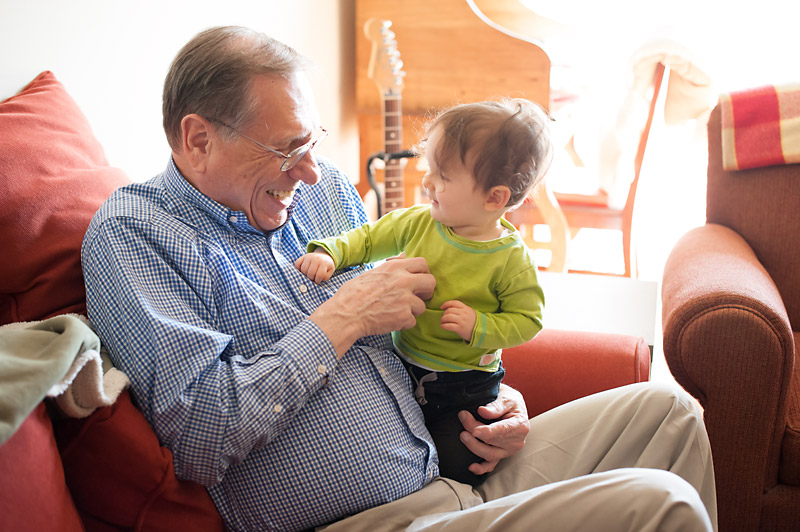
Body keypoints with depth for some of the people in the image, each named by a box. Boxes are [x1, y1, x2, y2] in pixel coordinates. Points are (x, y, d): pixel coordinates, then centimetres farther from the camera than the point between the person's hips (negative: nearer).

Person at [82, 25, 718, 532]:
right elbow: (198, 435, -23)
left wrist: (487, 393, 4)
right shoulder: (130, 235, -11)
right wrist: (343, 318, -17)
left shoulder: (324, 190, 11)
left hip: (459, 468, 8)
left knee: (666, 409, 9)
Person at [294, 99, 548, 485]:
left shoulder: (511, 260, -18)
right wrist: (329, 253, -13)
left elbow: (526, 320, -13)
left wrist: (478, 325, -27)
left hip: (465, 387, -4)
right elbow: (369, 239, 3)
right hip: (402, 370, 4)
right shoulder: (417, 223, -7)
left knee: (456, 471, -3)